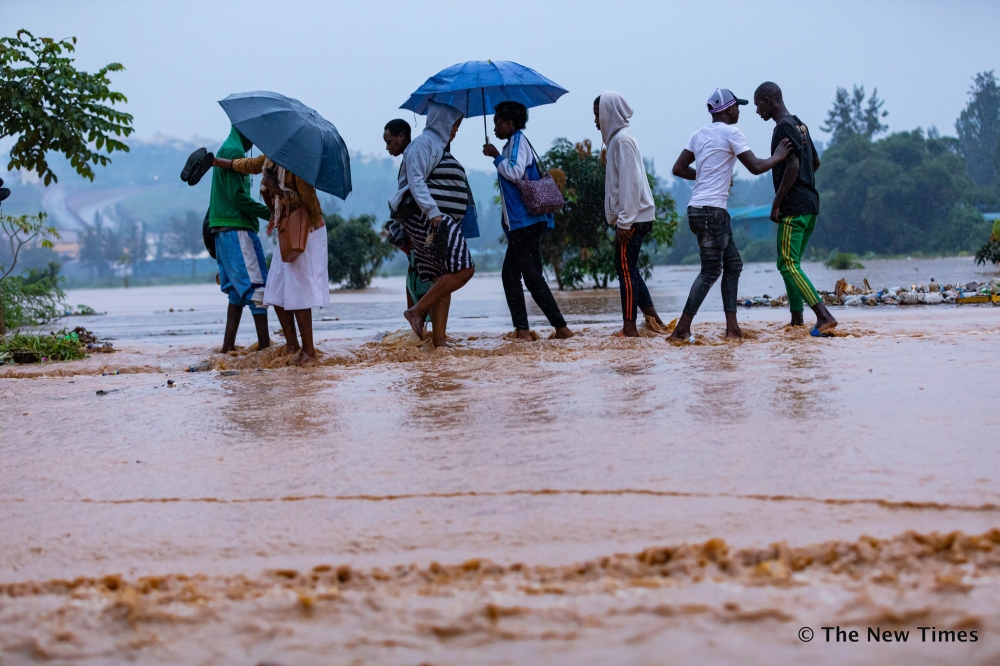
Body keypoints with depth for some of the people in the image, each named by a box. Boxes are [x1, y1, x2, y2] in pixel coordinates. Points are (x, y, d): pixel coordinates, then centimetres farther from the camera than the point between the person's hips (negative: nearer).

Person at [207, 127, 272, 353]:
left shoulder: (225, 150, 19)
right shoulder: (235, 151, -12)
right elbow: (238, 196, -18)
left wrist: (208, 224, 26)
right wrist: (269, 213, -15)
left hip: (222, 229, 10)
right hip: (236, 227, -10)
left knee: (238, 288, 10)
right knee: (255, 283, -10)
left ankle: (228, 345, 9)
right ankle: (264, 342, -13)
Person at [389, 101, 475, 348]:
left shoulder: (439, 146, 25)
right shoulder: (424, 143, -6)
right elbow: (416, 181, -17)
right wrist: (433, 212, -25)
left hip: (442, 222, 10)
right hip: (428, 219, -10)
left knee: (443, 280, 5)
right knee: (463, 269, -18)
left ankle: (439, 339, 3)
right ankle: (417, 311, -13)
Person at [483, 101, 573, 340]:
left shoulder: (518, 141, -9)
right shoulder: (513, 143, 20)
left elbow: (515, 172, -23)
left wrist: (495, 156, -11)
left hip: (526, 221, -10)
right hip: (519, 223, 10)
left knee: (532, 276, -10)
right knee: (510, 274, 7)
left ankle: (561, 327, -10)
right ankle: (521, 329, 4)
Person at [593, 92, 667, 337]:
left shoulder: (622, 139, -13)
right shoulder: (616, 138, 16)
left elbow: (630, 182, -19)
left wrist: (624, 221, -20)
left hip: (633, 217, -10)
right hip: (632, 216, 10)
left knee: (625, 268, -6)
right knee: (628, 268, 12)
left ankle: (629, 327, -3)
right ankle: (652, 317, 12)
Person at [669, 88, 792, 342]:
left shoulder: (700, 134, 14)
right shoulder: (730, 132, -8)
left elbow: (678, 169, 15)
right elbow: (756, 167, -11)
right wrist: (778, 156, 5)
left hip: (698, 209, 9)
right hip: (711, 211, -9)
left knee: (733, 264, 12)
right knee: (711, 271, -7)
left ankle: (732, 327, 8)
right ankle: (682, 329, -11)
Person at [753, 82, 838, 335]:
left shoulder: (783, 128, -12)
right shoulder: (800, 125, 18)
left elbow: (793, 166, -20)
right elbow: (815, 162, 26)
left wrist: (776, 204, -16)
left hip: (793, 207, -10)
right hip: (810, 203, 10)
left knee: (788, 265, -11)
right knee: (789, 263, 16)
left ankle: (825, 316, -20)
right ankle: (797, 318, 17)